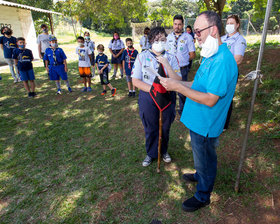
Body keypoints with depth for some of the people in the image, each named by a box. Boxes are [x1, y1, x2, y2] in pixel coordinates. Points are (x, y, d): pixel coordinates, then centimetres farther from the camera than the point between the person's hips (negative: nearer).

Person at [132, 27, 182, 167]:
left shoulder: (171, 58, 0)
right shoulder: (142, 56, -3)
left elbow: (178, 81, -9)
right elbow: (135, 80, -8)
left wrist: (166, 64, -21)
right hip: (147, 98, -1)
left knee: (165, 127, 15)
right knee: (150, 128, 12)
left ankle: (163, 151, 42)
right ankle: (151, 153, 37)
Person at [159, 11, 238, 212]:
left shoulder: (222, 61, -27)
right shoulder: (211, 56, 6)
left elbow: (210, 99, -29)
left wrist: (178, 87, -26)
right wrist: (174, 83, 3)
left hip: (206, 125, -9)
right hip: (198, 120, 9)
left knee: (205, 160, 13)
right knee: (201, 156, 29)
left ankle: (203, 197, 36)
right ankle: (200, 175, 56)